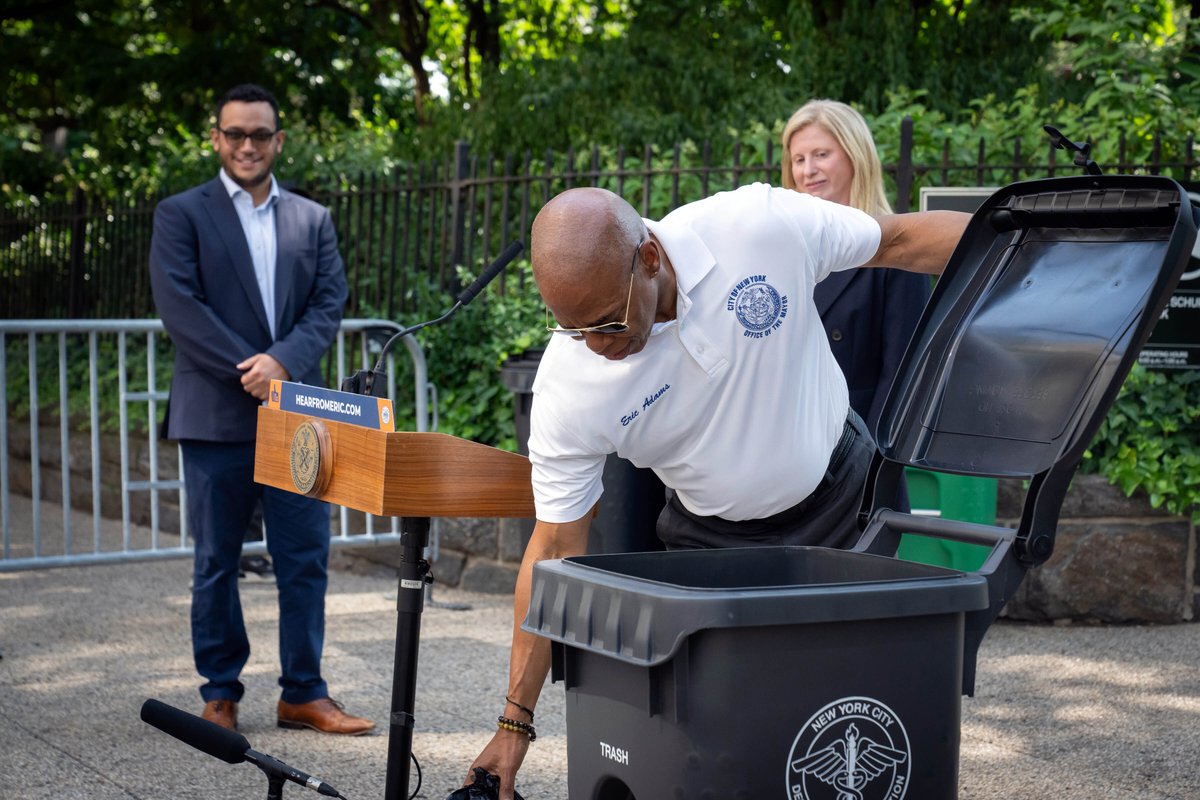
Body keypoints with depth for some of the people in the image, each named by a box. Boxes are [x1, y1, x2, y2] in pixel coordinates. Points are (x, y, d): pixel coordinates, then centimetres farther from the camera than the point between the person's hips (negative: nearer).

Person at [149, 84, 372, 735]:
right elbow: (179, 306, -7)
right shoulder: (181, 214, 3)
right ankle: (220, 694, 17)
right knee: (215, 564, 6)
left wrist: (282, 361, -13)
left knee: (306, 560, 3)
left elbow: (330, 302, 5)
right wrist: (248, 374, -15)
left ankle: (304, 694, 12)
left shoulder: (313, 220, 14)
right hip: (215, 417, -2)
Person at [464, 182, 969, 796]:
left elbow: (902, 240, -11)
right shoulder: (566, 389, -26)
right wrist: (515, 720, -18)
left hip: (843, 489, 1)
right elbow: (555, 550, -18)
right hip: (714, 543, -1)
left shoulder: (761, 227, -27)